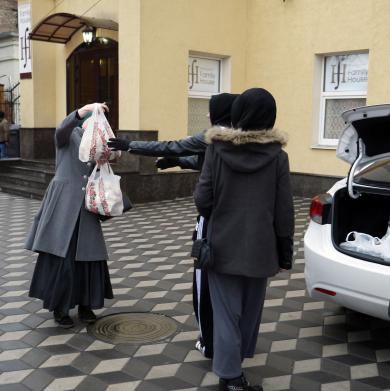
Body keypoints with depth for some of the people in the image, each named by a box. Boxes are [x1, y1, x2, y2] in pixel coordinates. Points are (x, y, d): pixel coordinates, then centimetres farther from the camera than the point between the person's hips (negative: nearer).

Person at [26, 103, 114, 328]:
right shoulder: (69, 135, -1)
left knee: (88, 257, 3)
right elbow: (62, 128, -26)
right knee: (61, 257, -2)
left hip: (86, 207, 5)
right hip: (64, 204, -4)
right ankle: (60, 308, 11)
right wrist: (84, 109, -41)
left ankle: (85, 305, 17)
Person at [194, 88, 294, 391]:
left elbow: (203, 200, -9)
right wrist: (285, 251, 4)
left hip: (223, 245, -1)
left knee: (226, 313, 7)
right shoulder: (277, 155, -7)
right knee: (250, 308, 21)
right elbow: (284, 210, -6)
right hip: (260, 247, 1)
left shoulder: (217, 149, -9)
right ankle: (238, 357, 40)